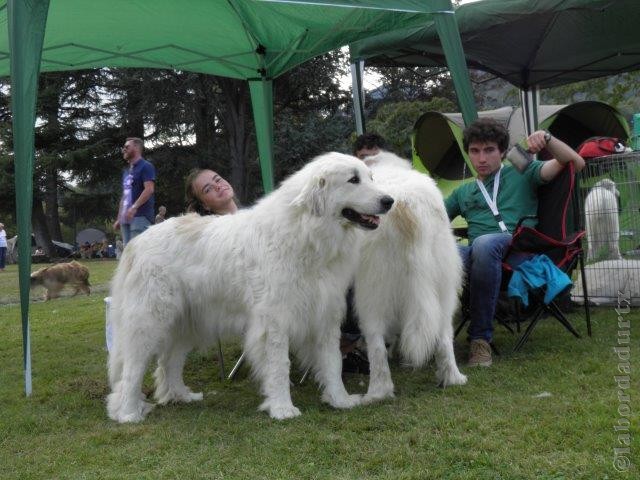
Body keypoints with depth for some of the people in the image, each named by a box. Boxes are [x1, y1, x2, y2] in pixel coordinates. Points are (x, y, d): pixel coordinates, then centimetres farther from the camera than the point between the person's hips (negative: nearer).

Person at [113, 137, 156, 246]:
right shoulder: (126, 171, 24)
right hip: (126, 218, 9)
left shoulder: (146, 167, -3)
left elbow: (149, 189, -16)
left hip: (141, 216, -9)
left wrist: (134, 207, -26)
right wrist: (119, 218, 19)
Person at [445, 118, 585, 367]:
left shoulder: (522, 173, 23)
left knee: (485, 243, -41)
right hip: (474, 252, 2)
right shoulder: (463, 192, 34)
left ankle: (481, 337, -29)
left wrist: (547, 139, -3)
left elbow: (576, 163, 13)